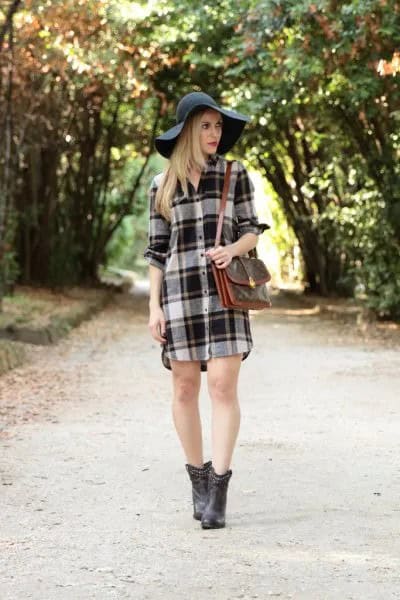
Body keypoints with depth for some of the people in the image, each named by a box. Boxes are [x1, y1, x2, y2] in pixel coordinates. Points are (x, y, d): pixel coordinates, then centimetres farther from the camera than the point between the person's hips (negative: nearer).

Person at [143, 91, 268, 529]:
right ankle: (197, 479, 20)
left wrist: (231, 249, -16)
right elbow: (156, 249, 8)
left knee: (223, 385, -11)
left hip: (224, 289, -1)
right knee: (185, 388, 3)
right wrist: (155, 306, 1)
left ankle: (218, 491, -8)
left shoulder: (235, 174, 5)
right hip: (180, 290, 1)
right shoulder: (162, 185, 7)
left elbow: (251, 231, 7)